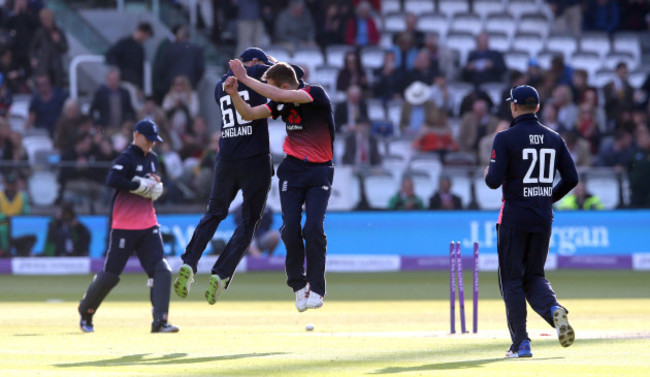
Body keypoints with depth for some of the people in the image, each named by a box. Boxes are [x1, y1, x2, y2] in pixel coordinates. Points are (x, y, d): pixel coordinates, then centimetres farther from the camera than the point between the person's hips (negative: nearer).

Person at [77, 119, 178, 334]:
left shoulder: (152, 159, 15)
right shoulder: (127, 158, -10)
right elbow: (112, 180, -25)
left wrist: (156, 187, 5)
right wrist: (139, 185, -23)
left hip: (148, 225, 7)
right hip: (124, 225, -7)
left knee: (161, 271, -10)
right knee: (110, 274, 0)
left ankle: (159, 321, -15)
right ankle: (85, 312, 23)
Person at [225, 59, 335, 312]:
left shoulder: (316, 94, -15)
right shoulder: (282, 103, 4)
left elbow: (279, 96, -27)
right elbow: (249, 114, 10)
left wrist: (246, 79, -23)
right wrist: (234, 94, -8)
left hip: (320, 170, -5)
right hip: (292, 170, 5)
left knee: (314, 227, -16)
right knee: (291, 228, -7)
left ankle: (316, 289, -6)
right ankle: (298, 285, 8)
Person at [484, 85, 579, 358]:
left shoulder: (506, 138, -9)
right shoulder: (553, 138, 7)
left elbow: (494, 181, -15)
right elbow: (571, 178, 5)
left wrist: (488, 174, 9)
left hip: (514, 219, -5)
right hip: (543, 219, 5)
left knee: (512, 280, 3)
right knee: (534, 276, 15)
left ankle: (521, 343, 0)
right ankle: (553, 309, -16)